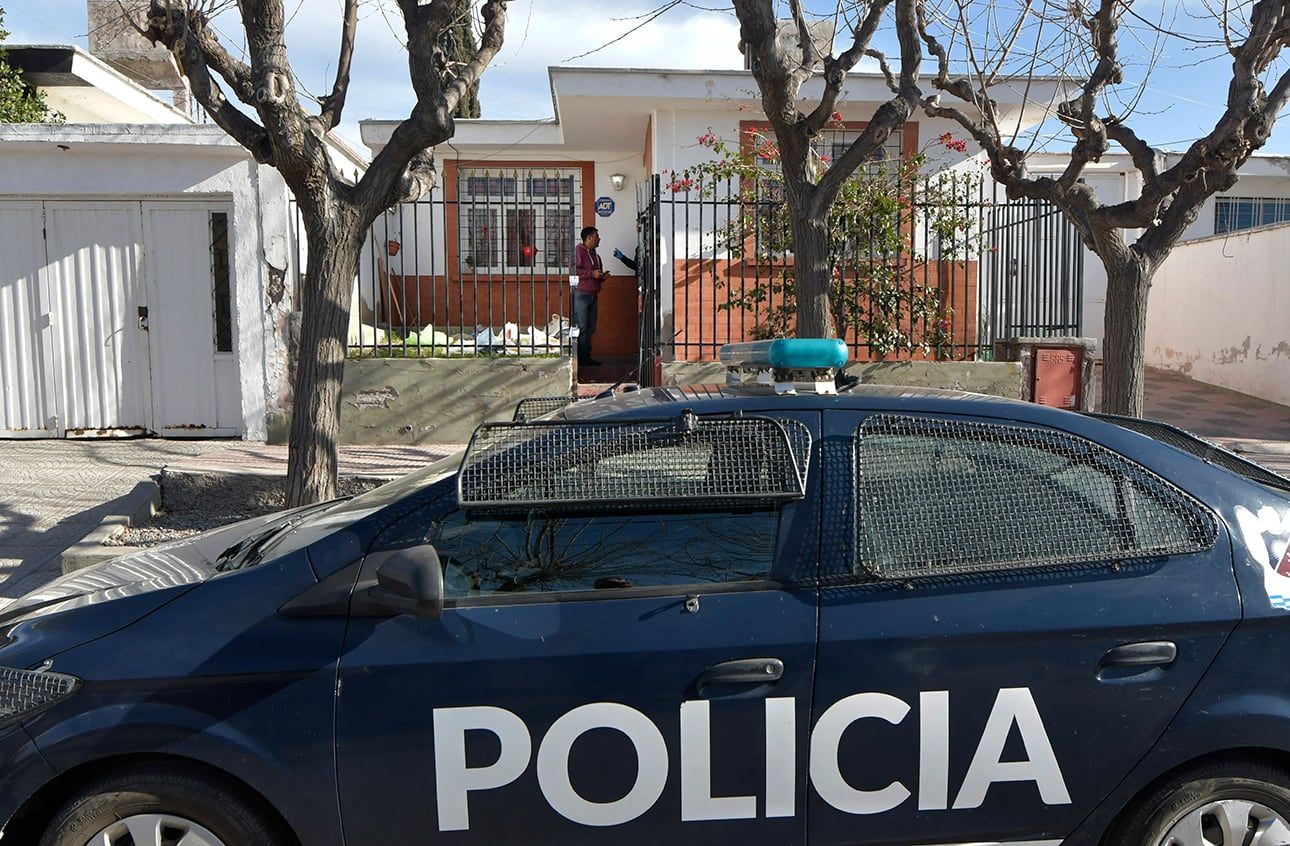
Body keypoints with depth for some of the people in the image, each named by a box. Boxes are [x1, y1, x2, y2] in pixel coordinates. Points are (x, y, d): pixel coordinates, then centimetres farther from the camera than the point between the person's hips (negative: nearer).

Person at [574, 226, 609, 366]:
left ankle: (587, 357, 13)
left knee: (590, 328, 8)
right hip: (581, 294, -9)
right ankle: (581, 358, -7)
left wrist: (602, 277, 10)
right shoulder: (579, 250, -6)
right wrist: (592, 274, -17)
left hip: (592, 295, 9)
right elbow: (574, 270, -17)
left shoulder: (595, 255, 23)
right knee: (581, 328, -9)